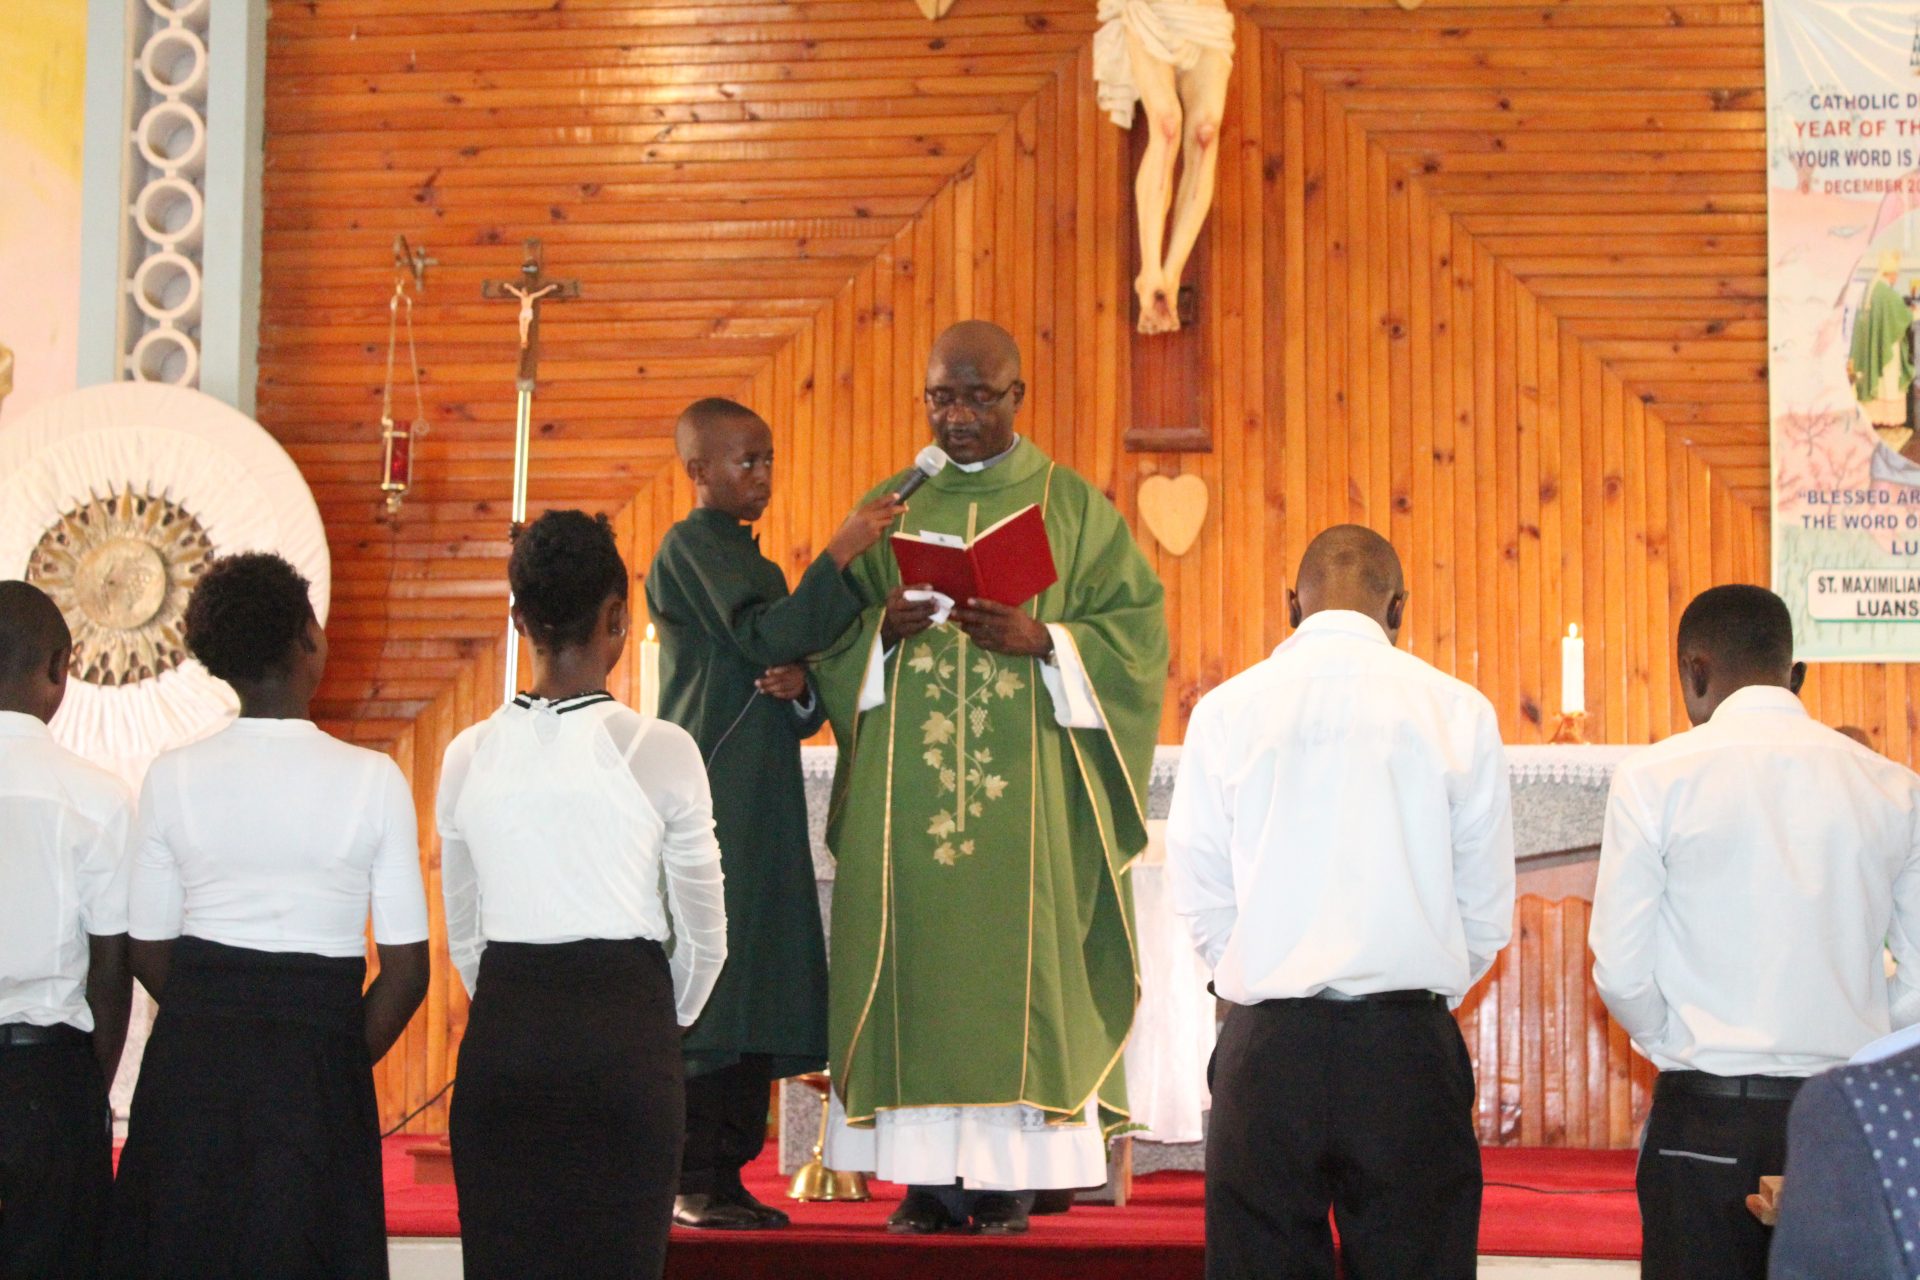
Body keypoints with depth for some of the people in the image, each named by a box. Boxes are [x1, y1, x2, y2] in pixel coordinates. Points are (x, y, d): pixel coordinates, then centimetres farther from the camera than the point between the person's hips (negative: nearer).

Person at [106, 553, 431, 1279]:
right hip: (318, 1061, -2)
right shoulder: (372, 780, -7)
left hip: (191, 1057, 2)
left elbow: (149, 956, 3)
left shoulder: (174, 778, -3)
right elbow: (407, 971, -6)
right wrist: (347, 1056, 9)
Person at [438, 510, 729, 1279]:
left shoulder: (470, 756, 3)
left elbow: (464, 935, 11)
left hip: (502, 1031, 3)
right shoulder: (659, 751, -6)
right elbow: (704, 933, 2)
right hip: (626, 1024, -3)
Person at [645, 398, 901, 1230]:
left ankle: (727, 1176, 9)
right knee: (706, 983, -9)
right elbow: (765, 638, -18)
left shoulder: (756, 564, 22)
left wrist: (800, 690, 0)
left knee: (757, 999, 5)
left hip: (764, 811, 9)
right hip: (712, 807, -9)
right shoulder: (690, 547, -4)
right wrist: (840, 554, -18)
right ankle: (691, 1184, -6)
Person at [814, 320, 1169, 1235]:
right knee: (916, 953, -2)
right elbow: (827, 635, 11)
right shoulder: (888, 506, 13)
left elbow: (1136, 630, 1)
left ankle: (1009, 1175, 1)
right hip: (904, 776, 2)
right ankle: (929, 1173, 3)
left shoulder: (1072, 506, 7)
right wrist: (881, 630, -10)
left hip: (1026, 782, -2)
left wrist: (1041, 639, -14)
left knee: (1016, 949, -4)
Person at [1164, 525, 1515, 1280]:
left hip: (1266, 1047, 1)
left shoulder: (1226, 709, 2)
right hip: (1408, 1048, 0)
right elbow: (1488, 911, 4)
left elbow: (1199, 902, 6)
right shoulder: (1459, 711, 1)